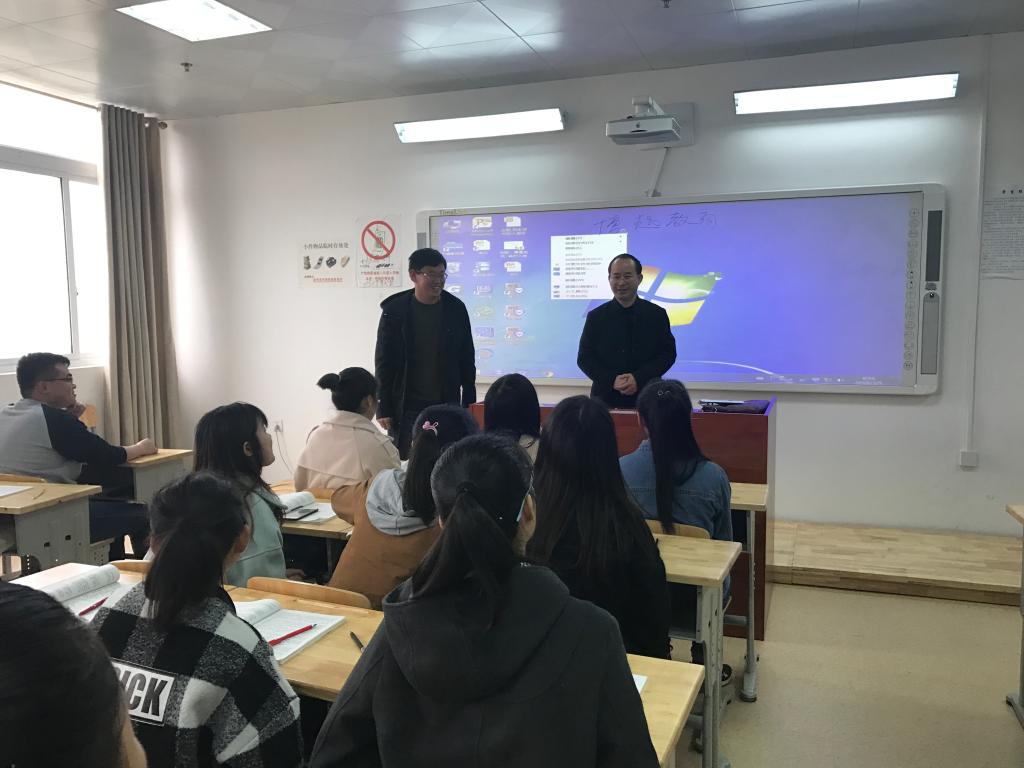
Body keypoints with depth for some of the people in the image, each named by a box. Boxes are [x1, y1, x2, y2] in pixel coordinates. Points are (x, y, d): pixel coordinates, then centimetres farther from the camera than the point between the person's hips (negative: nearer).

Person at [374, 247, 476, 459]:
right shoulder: (394, 311, -3)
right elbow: (384, 363, -1)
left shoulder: (456, 309, 2)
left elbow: (467, 360, 7)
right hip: (406, 409, -1)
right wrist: (384, 409, -4)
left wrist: (469, 405, 6)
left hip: (446, 406, 1)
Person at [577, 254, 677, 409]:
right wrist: (612, 380, -14)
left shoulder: (657, 314, 3)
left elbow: (668, 353, 1)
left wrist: (639, 379, -14)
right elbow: (584, 358, 2)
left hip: (648, 399, 0)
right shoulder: (596, 317, 3)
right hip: (605, 400, 0)